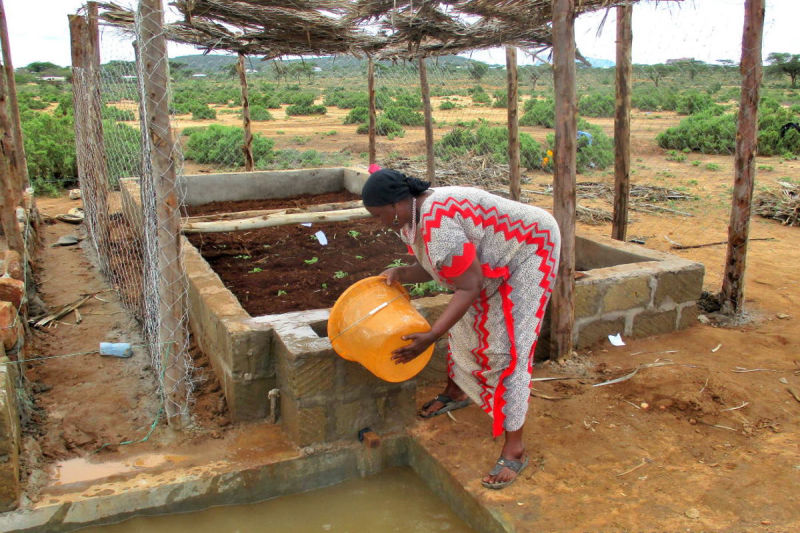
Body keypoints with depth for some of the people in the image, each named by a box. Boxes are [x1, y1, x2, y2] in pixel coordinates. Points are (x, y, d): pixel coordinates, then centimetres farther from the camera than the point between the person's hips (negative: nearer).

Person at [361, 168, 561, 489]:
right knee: (464, 323, 17)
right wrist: (401, 274, -19)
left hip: (527, 251, -10)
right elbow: (436, 268, 0)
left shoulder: (438, 227, -35)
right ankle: (457, 392, 43)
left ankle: (514, 450, -4)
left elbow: (469, 287, -31)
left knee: (506, 349, -12)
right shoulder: (411, 218, -4)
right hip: (494, 259, 10)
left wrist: (430, 337, -33)